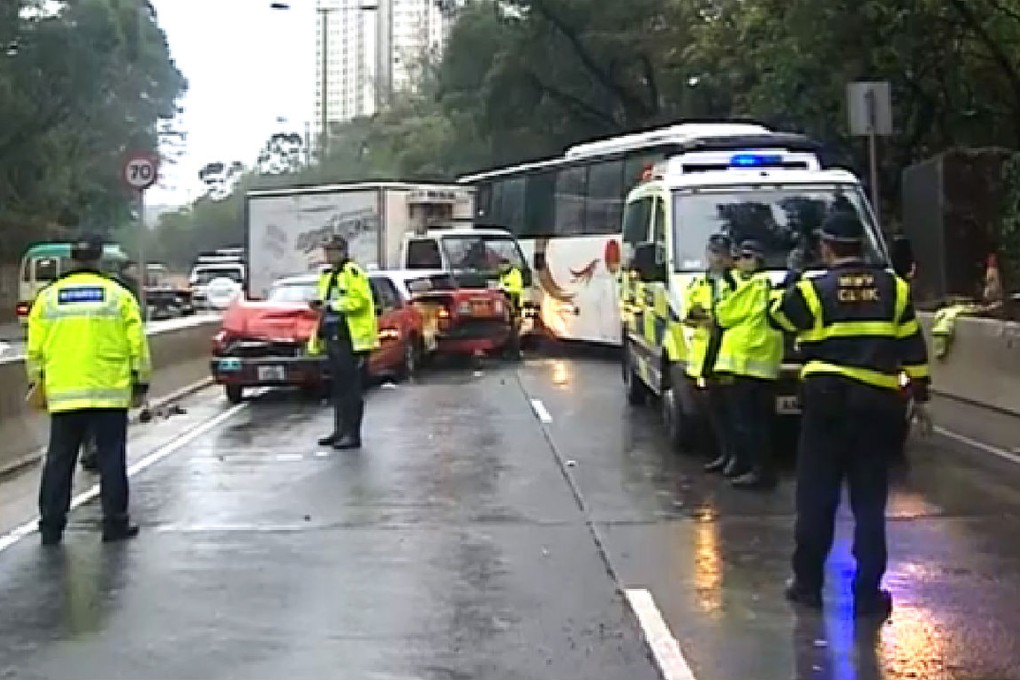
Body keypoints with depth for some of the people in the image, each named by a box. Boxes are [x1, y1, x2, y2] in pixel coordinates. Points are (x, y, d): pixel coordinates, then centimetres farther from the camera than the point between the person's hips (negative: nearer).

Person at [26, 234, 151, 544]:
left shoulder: (47, 297, 5)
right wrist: (141, 383, 7)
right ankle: (115, 524, 7)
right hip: (109, 393, -2)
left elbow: (34, 349, 7)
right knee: (112, 458, 5)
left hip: (63, 394, 2)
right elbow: (137, 345, -1)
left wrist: (37, 382, 19)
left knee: (59, 460, 9)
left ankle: (51, 526, 11)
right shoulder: (119, 296, -1)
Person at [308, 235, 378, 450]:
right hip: (334, 337, 10)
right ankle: (340, 431, 22)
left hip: (352, 339, -10)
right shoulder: (327, 276, 20)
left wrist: (332, 305, -18)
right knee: (338, 388, 14)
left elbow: (359, 299, -20)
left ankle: (353, 434, -4)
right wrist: (320, 304, 10)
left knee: (353, 388, -6)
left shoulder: (353, 272, -9)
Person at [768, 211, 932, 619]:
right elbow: (913, 348, 6)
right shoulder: (894, 288, 4)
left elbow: (777, 317, 14)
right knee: (870, 501, 7)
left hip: (827, 400, -2)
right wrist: (921, 396, 14)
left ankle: (807, 583, 15)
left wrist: (791, 284, 31)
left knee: (816, 496, 9)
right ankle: (868, 593, 8)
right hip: (878, 402, 2)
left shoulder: (812, 290, -4)